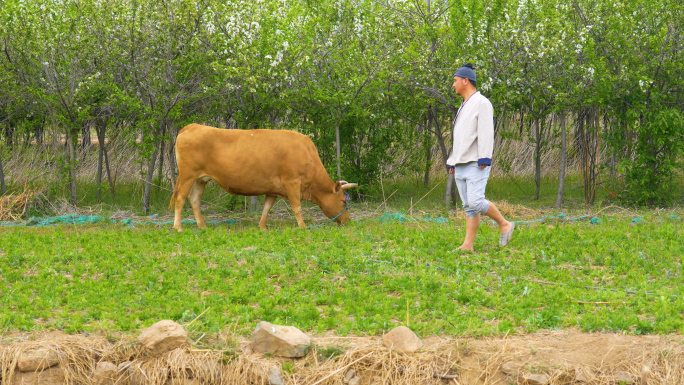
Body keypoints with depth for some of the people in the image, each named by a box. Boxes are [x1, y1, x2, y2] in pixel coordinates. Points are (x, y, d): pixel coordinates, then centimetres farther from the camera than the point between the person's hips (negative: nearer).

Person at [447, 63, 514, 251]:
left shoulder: (482, 103, -6)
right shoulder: (464, 106, 23)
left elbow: (486, 133, -15)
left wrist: (484, 159, -22)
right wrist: (453, 162, 22)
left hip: (476, 164, -9)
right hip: (461, 165, 9)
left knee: (476, 202, -17)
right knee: (469, 206, 4)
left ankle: (504, 225, 1)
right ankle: (468, 245, 0)